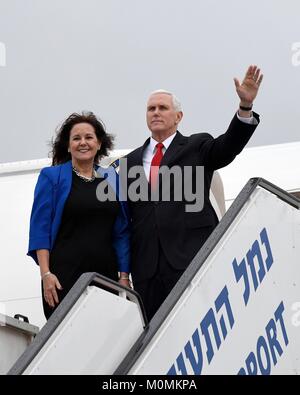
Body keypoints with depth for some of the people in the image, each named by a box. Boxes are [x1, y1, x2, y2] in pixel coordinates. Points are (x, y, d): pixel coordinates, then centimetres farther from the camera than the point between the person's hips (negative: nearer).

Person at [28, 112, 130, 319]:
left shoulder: (112, 179, 14)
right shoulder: (51, 177, 5)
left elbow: (122, 232, 14)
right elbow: (40, 228, -1)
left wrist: (124, 275, 5)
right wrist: (46, 274, -11)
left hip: (105, 275, 3)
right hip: (64, 276, -3)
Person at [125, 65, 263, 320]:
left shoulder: (197, 147, 10)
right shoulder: (131, 161, 20)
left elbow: (229, 145, -9)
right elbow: (124, 213, 18)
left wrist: (245, 105, -26)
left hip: (192, 259, -3)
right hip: (146, 266, 4)